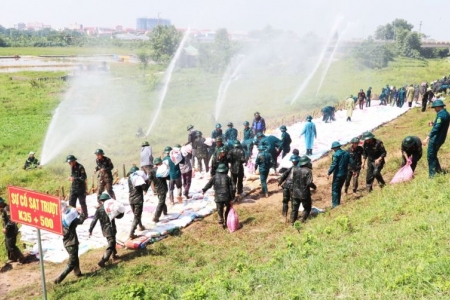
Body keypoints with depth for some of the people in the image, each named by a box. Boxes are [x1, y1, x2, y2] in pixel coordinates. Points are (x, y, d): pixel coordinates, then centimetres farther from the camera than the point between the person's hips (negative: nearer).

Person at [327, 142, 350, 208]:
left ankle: (335, 205, -4)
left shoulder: (336, 154, -14)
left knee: (335, 190, -1)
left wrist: (329, 173, -15)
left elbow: (333, 165, -19)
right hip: (344, 174, 8)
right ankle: (338, 203, 25)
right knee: (339, 189, 19)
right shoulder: (346, 153, 8)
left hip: (338, 175, -8)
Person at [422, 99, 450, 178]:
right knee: (433, 155, 22)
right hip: (441, 138, 10)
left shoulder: (441, 114, -20)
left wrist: (427, 138, -34)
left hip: (436, 139, -10)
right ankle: (438, 171, 28)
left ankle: (432, 175, 0)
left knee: (430, 156, -2)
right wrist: (433, 123, 10)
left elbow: (436, 128, -30)